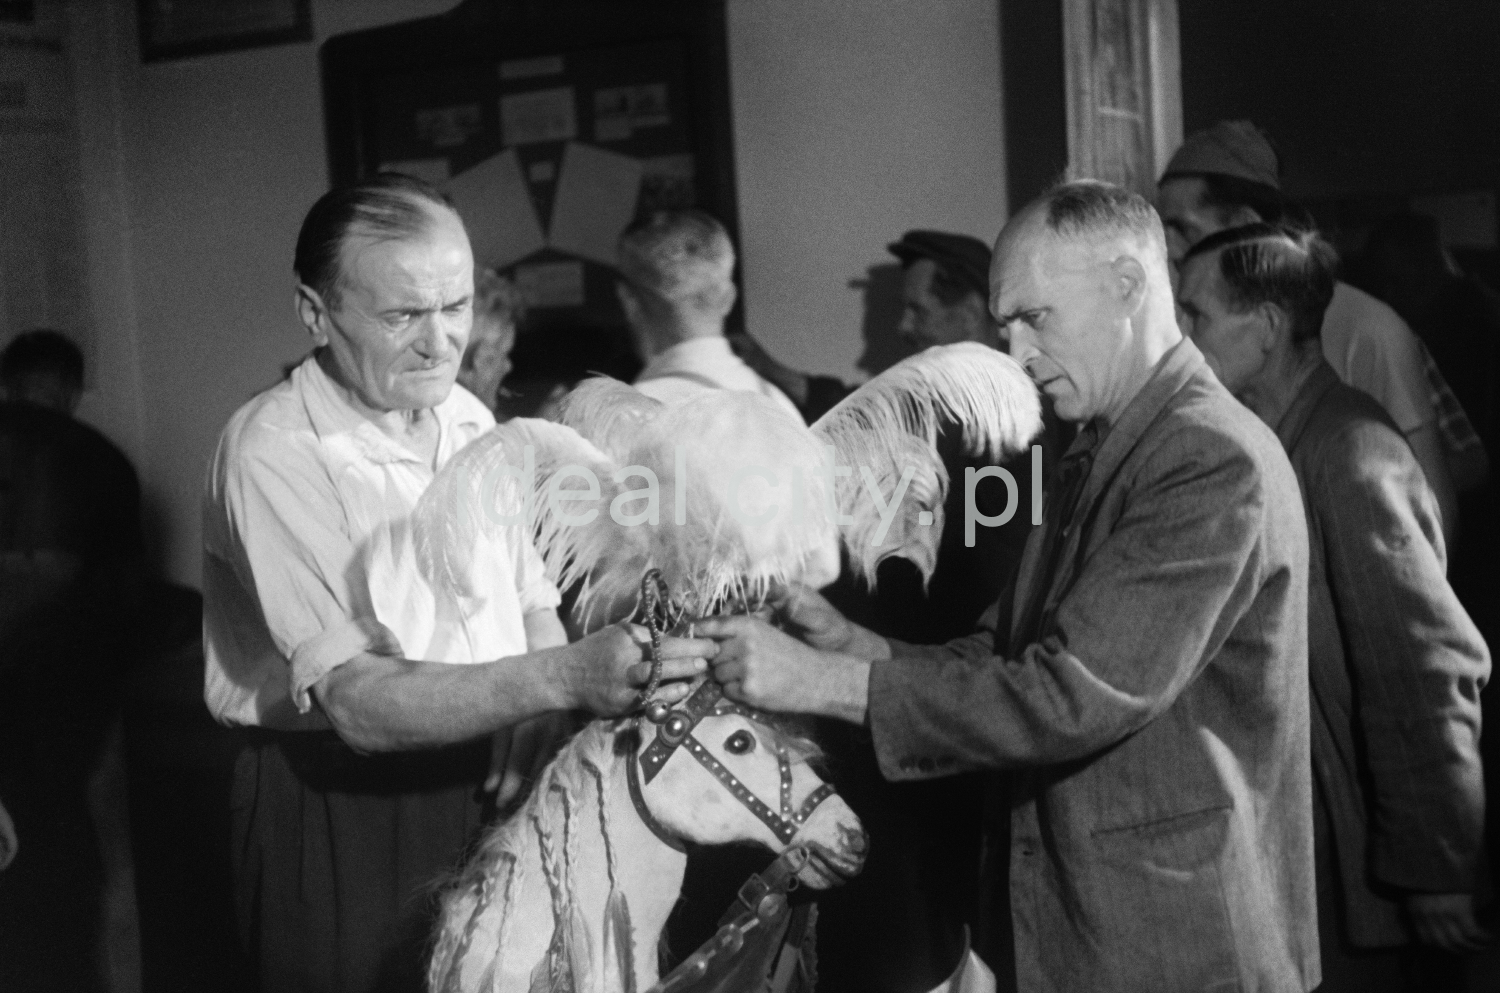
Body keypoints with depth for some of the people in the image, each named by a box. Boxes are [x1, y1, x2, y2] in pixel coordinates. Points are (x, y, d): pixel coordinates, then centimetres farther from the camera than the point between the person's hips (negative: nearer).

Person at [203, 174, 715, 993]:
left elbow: (532, 608, 8)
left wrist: (534, 743, -12)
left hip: (494, 793, 7)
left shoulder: (467, 417, 5)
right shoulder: (272, 452, -19)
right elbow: (360, 703, -27)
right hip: (339, 810, -6)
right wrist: (563, 676, -39)